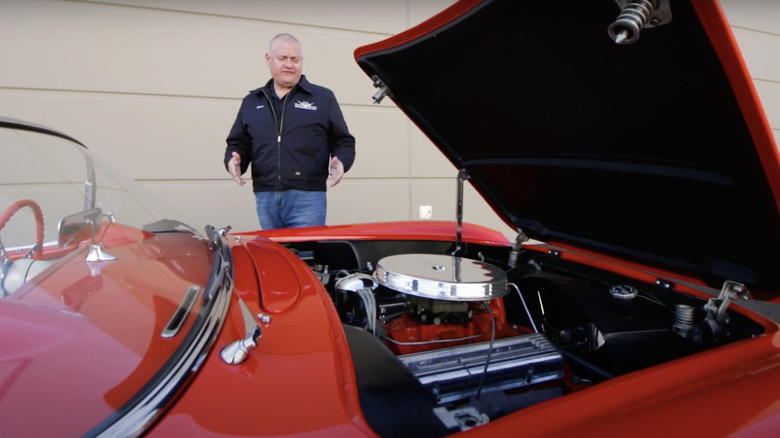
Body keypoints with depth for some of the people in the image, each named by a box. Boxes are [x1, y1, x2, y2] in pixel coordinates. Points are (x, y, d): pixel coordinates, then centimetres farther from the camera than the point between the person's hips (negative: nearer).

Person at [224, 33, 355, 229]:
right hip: (265, 198, 4)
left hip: (307, 198, -3)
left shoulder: (323, 98, 8)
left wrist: (340, 162, -13)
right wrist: (233, 159, -1)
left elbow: (343, 141, 8)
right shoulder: (251, 102, 17)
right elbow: (237, 143, 21)